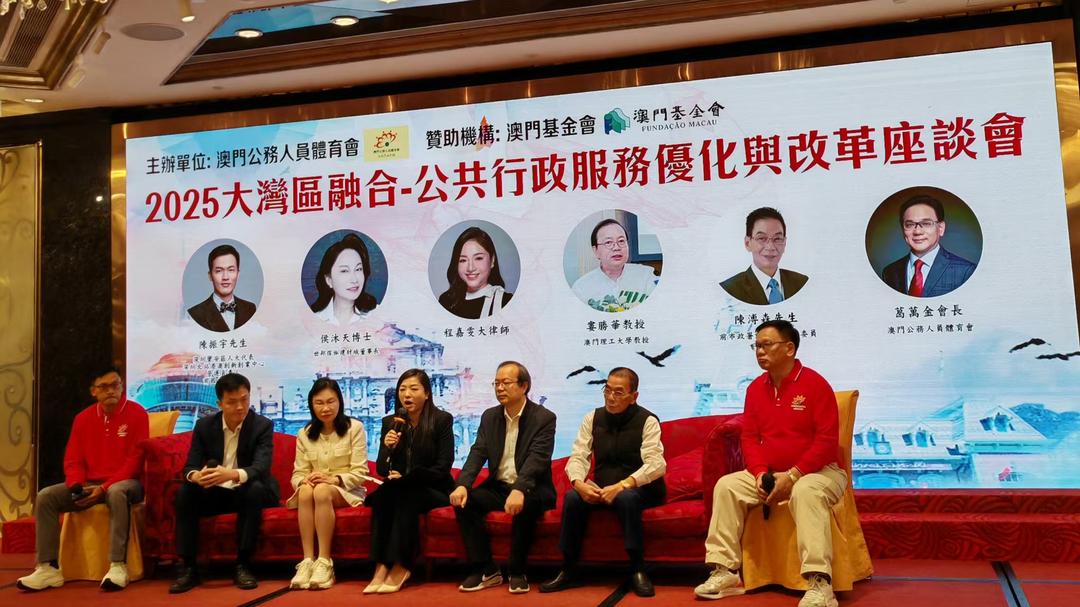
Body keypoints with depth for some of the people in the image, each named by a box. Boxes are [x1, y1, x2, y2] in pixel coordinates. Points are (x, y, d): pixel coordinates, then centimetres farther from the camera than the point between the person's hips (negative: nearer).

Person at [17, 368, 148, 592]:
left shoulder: (136, 413, -7)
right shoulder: (83, 418, 9)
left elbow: (135, 460, -12)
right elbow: (73, 461, 10)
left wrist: (105, 487, -20)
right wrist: (77, 486, -12)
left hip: (125, 482, -6)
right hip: (91, 484, 6)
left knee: (116, 493, -40)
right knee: (45, 496, -14)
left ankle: (118, 566, -39)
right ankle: (49, 568, -16)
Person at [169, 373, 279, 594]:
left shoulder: (263, 425, -12)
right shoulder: (204, 425, -2)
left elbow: (261, 467, -26)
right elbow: (190, 466, -8)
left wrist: (233, 474, -48)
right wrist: (195, 476, -36)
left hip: (247, 492, -3)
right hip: (214, 492, 3)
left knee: (254, 489, -35)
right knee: (185, 492, -24)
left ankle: (243, 565, -27)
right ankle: (187, 567, -19)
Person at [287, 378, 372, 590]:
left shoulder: (355, 428, -1)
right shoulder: (304, 435, 11)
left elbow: (360, 473, -6)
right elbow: (297, 474, 5)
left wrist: (335, 479, -24)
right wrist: (304, 480, -20)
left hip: (347, 491, -3)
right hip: (313, 488, 3)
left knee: (322, 491, -36)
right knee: (305, 490, -33)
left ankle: (324, 562, -37)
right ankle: (307, 560, -36)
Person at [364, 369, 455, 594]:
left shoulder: (442, 420, -7)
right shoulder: (391, 422, 5)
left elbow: (442, 468, -11)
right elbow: (381, 469, 2)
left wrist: (406, 478, -18)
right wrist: (387, 448, -19)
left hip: (434, 489, -3)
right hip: (402, 490, 4)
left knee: (406, 496, -33)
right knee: (382, 495, -29)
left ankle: (401, 566, -29)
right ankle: (382, 565, -30)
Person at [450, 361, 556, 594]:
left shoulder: (544, 418, -9)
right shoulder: (489, 416, 7)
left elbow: (537, 458, -23)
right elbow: (478, 453, -2)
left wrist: (519, 490, -41)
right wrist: (462, 485, -22)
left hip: (530, 489, -5)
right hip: (498, 487, 5)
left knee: (524, 504, -37)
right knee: (462, 501, -20)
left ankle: (517, 571, -17)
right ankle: (485, 569, -10)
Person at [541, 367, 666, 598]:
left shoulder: (647, 421, -8)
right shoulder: (593, 418, 5)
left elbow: (656, 464, -19)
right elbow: (578, 456, -1)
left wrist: (622, 485, -32)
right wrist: (579, 483, -23)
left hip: (640, 489, -4)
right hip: (601, 489, 4)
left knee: (626, 497, -37)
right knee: (572, 497, -23)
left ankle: (638, 570, -25)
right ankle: (569, 570, -12)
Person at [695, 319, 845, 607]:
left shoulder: (815, 383, -12)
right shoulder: (755, 388, 7)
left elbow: (827, 440, -17)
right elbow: (750, 437, 8)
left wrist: (793, 475, -21)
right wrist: (760, 473, -11)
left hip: (818, 471, -6)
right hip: (770, 474, 6)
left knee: (805, 492, -38)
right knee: (726, 485, -13)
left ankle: (820, 584, -41)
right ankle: (725, 572, -14)